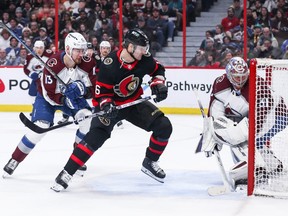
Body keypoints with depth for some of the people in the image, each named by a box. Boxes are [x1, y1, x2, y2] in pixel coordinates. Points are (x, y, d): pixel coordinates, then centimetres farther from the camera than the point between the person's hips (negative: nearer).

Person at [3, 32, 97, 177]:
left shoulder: (87, 63, -22)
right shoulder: (53, 64, -33)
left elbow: (94, 89, -17)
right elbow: (49, 94, -28)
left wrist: (84, 89, -38)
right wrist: (64, 100, -43)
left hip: (73, 97, 4)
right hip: (47, 97, -4)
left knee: (88, 119, -20)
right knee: (40, 127, -20)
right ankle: (14, 161, -1)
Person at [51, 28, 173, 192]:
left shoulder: (144, 59, -14)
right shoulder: (110, 65, -28)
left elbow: (158, 69, 8)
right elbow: (102, 92, -19)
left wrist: (158, 84, -8)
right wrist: (106, 105, -37)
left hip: (135, 102, 5)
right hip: (112, 105, -5)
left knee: (164, 127, -7)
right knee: (95, 137, -24)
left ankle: (150, 163, 16)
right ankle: (66, 173, -17)